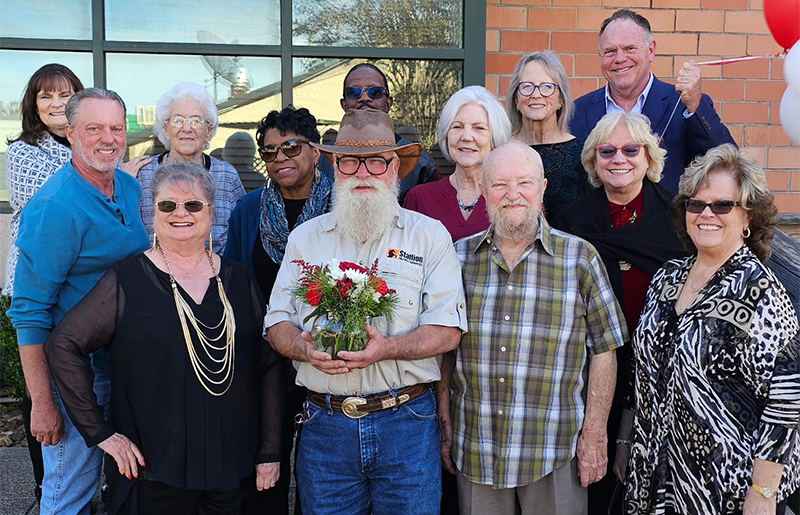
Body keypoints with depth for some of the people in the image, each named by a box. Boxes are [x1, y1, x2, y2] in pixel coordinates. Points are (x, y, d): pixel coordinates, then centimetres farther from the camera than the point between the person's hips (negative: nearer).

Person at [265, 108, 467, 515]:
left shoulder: (429, 235, 3)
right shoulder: (304, 238, 10)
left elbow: (448, 331, -3)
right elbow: (278, 323, 9)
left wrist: (387, 348, -19)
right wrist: (308, 349, -12)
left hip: (406, 424, -1)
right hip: (325, 424, 2)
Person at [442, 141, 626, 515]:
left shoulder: (580, 259, -2)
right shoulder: (459, 258, 3)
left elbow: (603, 349, -1)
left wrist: (594, 435, -4)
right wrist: (445, 425, 6)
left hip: (556, 455, -1)